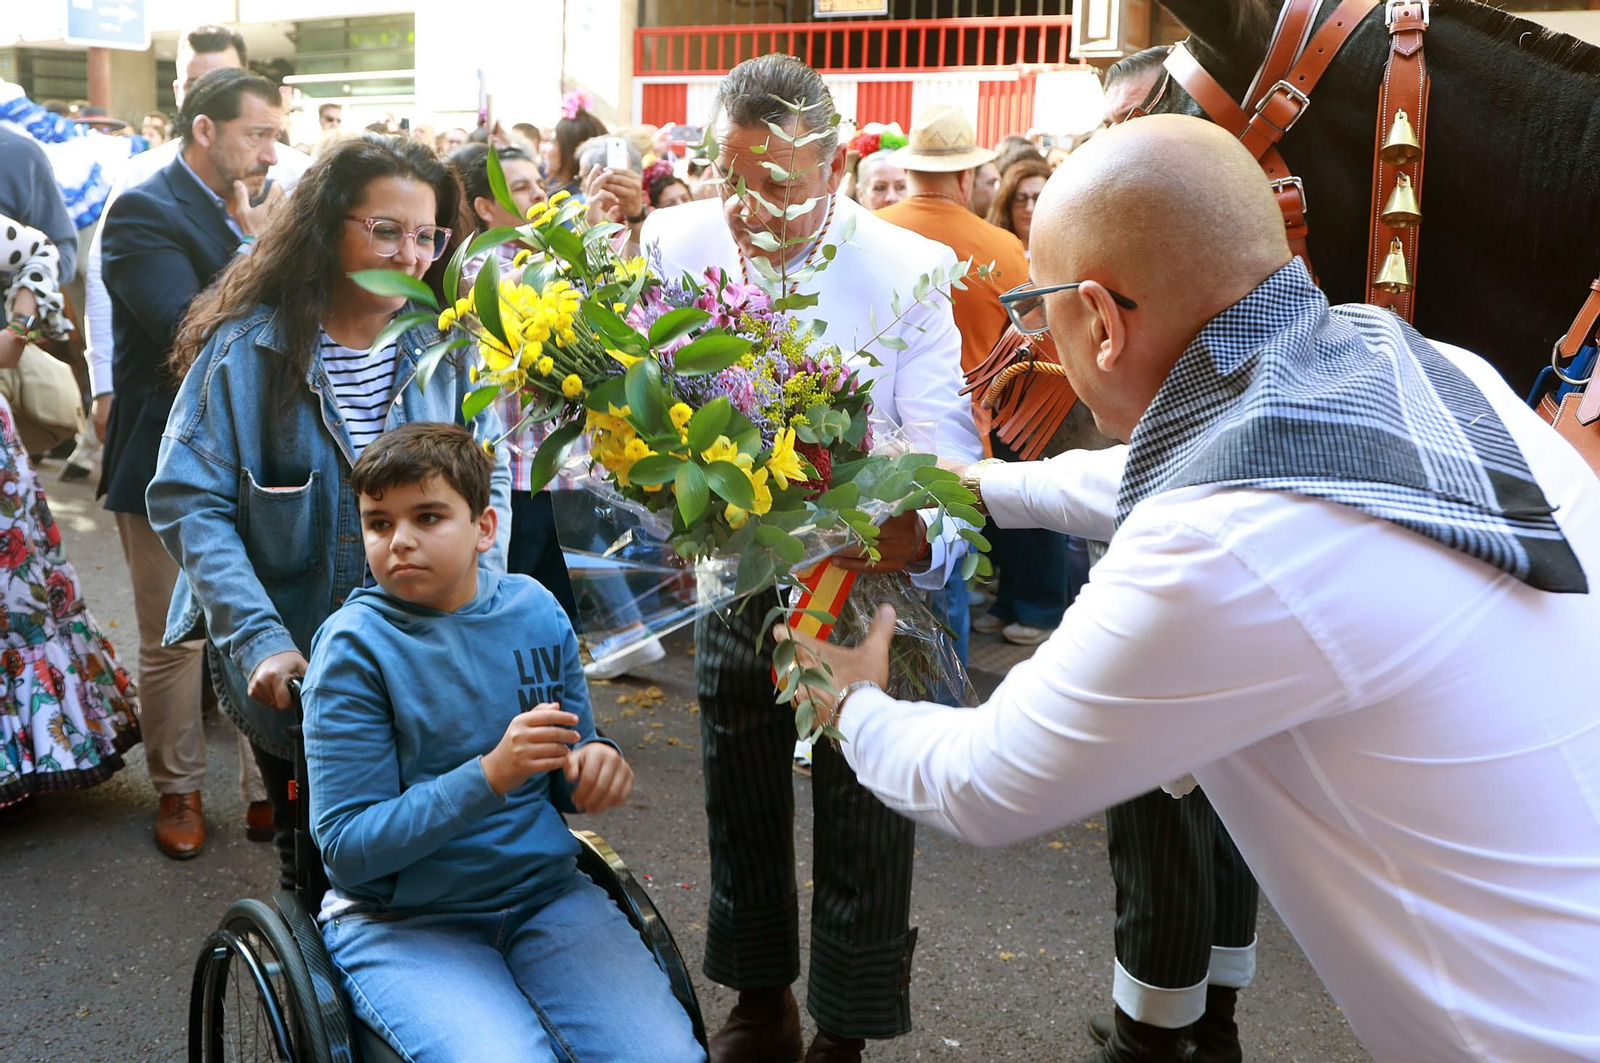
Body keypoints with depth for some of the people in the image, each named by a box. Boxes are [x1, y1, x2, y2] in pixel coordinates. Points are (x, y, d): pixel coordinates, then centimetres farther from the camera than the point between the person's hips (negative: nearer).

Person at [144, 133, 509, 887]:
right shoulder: (247, 346, -11)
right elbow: (188, 505, -14)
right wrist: (260, 642, -24)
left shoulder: (445, 346, -3)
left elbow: (486, 485, -3)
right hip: (289, 673, -1)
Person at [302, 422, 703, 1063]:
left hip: (546, 891, 3)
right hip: (402, 921, -3)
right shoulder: (355, 645, -12)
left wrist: (594, 766, -13)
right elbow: (346, 851, -15)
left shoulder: (535, 608, 0)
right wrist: (490, 776, -26)